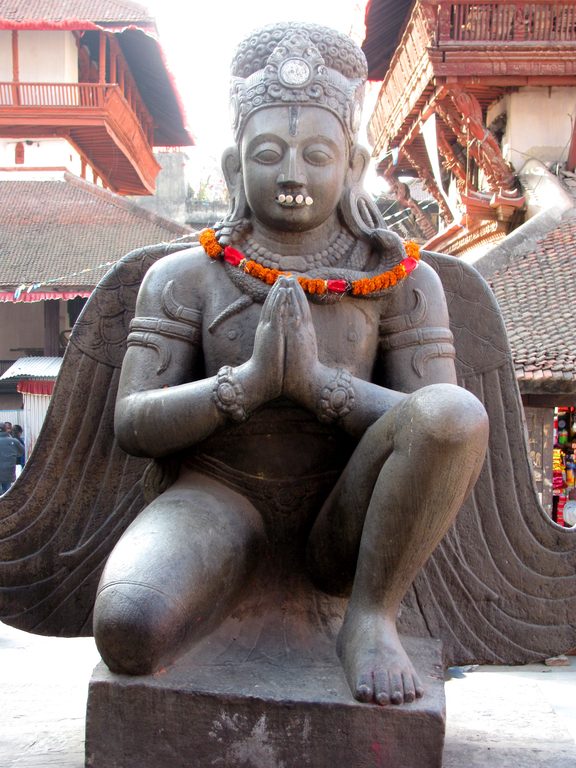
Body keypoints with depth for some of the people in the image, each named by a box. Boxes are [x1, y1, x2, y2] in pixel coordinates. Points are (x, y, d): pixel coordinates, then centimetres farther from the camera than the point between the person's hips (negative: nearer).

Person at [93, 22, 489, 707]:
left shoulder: (402, 282, 2)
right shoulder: (183, 277, 2)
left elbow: (439, 430, -6)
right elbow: (132, 425, -5)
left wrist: (317, 380, -22)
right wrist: (251, 379, -22)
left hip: (346, 521, 1)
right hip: (220, 496, 0)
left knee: (457, 411, -27)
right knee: (127, 629, -31)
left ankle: (371, 617, -12)